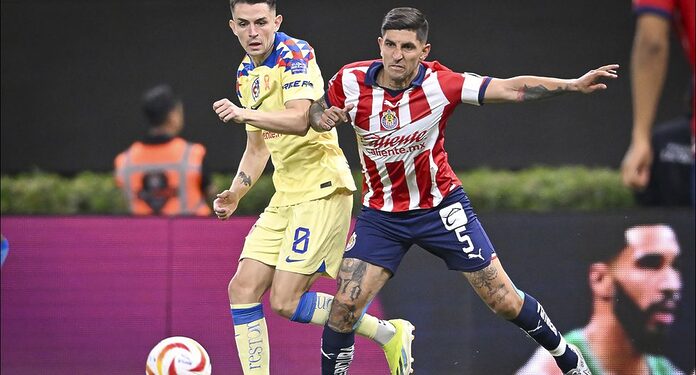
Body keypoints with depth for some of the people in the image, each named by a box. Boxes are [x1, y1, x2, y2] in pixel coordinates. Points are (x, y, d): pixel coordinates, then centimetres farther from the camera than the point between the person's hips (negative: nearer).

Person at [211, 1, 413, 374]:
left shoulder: (295, 55, -12)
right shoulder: (246, 74, 14)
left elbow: (300, 120, -29)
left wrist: (246, 115, -42)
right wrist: (234, 194, 13)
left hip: (322, 190, -9)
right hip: (286, 196, 9)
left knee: (284, 301, -12)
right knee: (242, 289, -1)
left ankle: (388, 333, 3)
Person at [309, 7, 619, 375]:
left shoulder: (440, 82, -20)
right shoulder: (351, 81, -15)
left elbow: (511, 89, -19)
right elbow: (316, 113, 4)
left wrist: (574, 85, -28)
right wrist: (323, 117, -20)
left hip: (441, 206, -1)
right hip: (381, 215, 1)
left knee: (505, 301, 2)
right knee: (344, 306, -14)